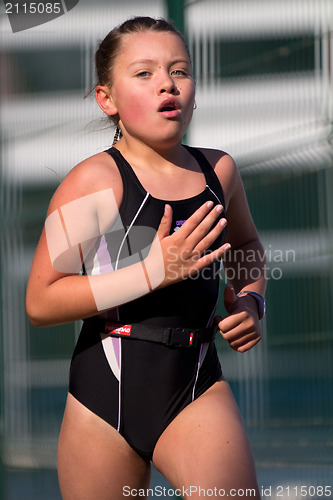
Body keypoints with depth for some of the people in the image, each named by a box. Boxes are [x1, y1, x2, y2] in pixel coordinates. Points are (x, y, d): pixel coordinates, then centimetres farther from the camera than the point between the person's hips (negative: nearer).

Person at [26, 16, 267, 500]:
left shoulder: (218, 170, 6)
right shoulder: (95, 180, -10)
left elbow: (246, 245, 29)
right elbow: (41, 303, -17)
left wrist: (250, 300, 8)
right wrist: (154, 271, -22)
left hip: (198, 388, 3)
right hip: (107, 388, -3)